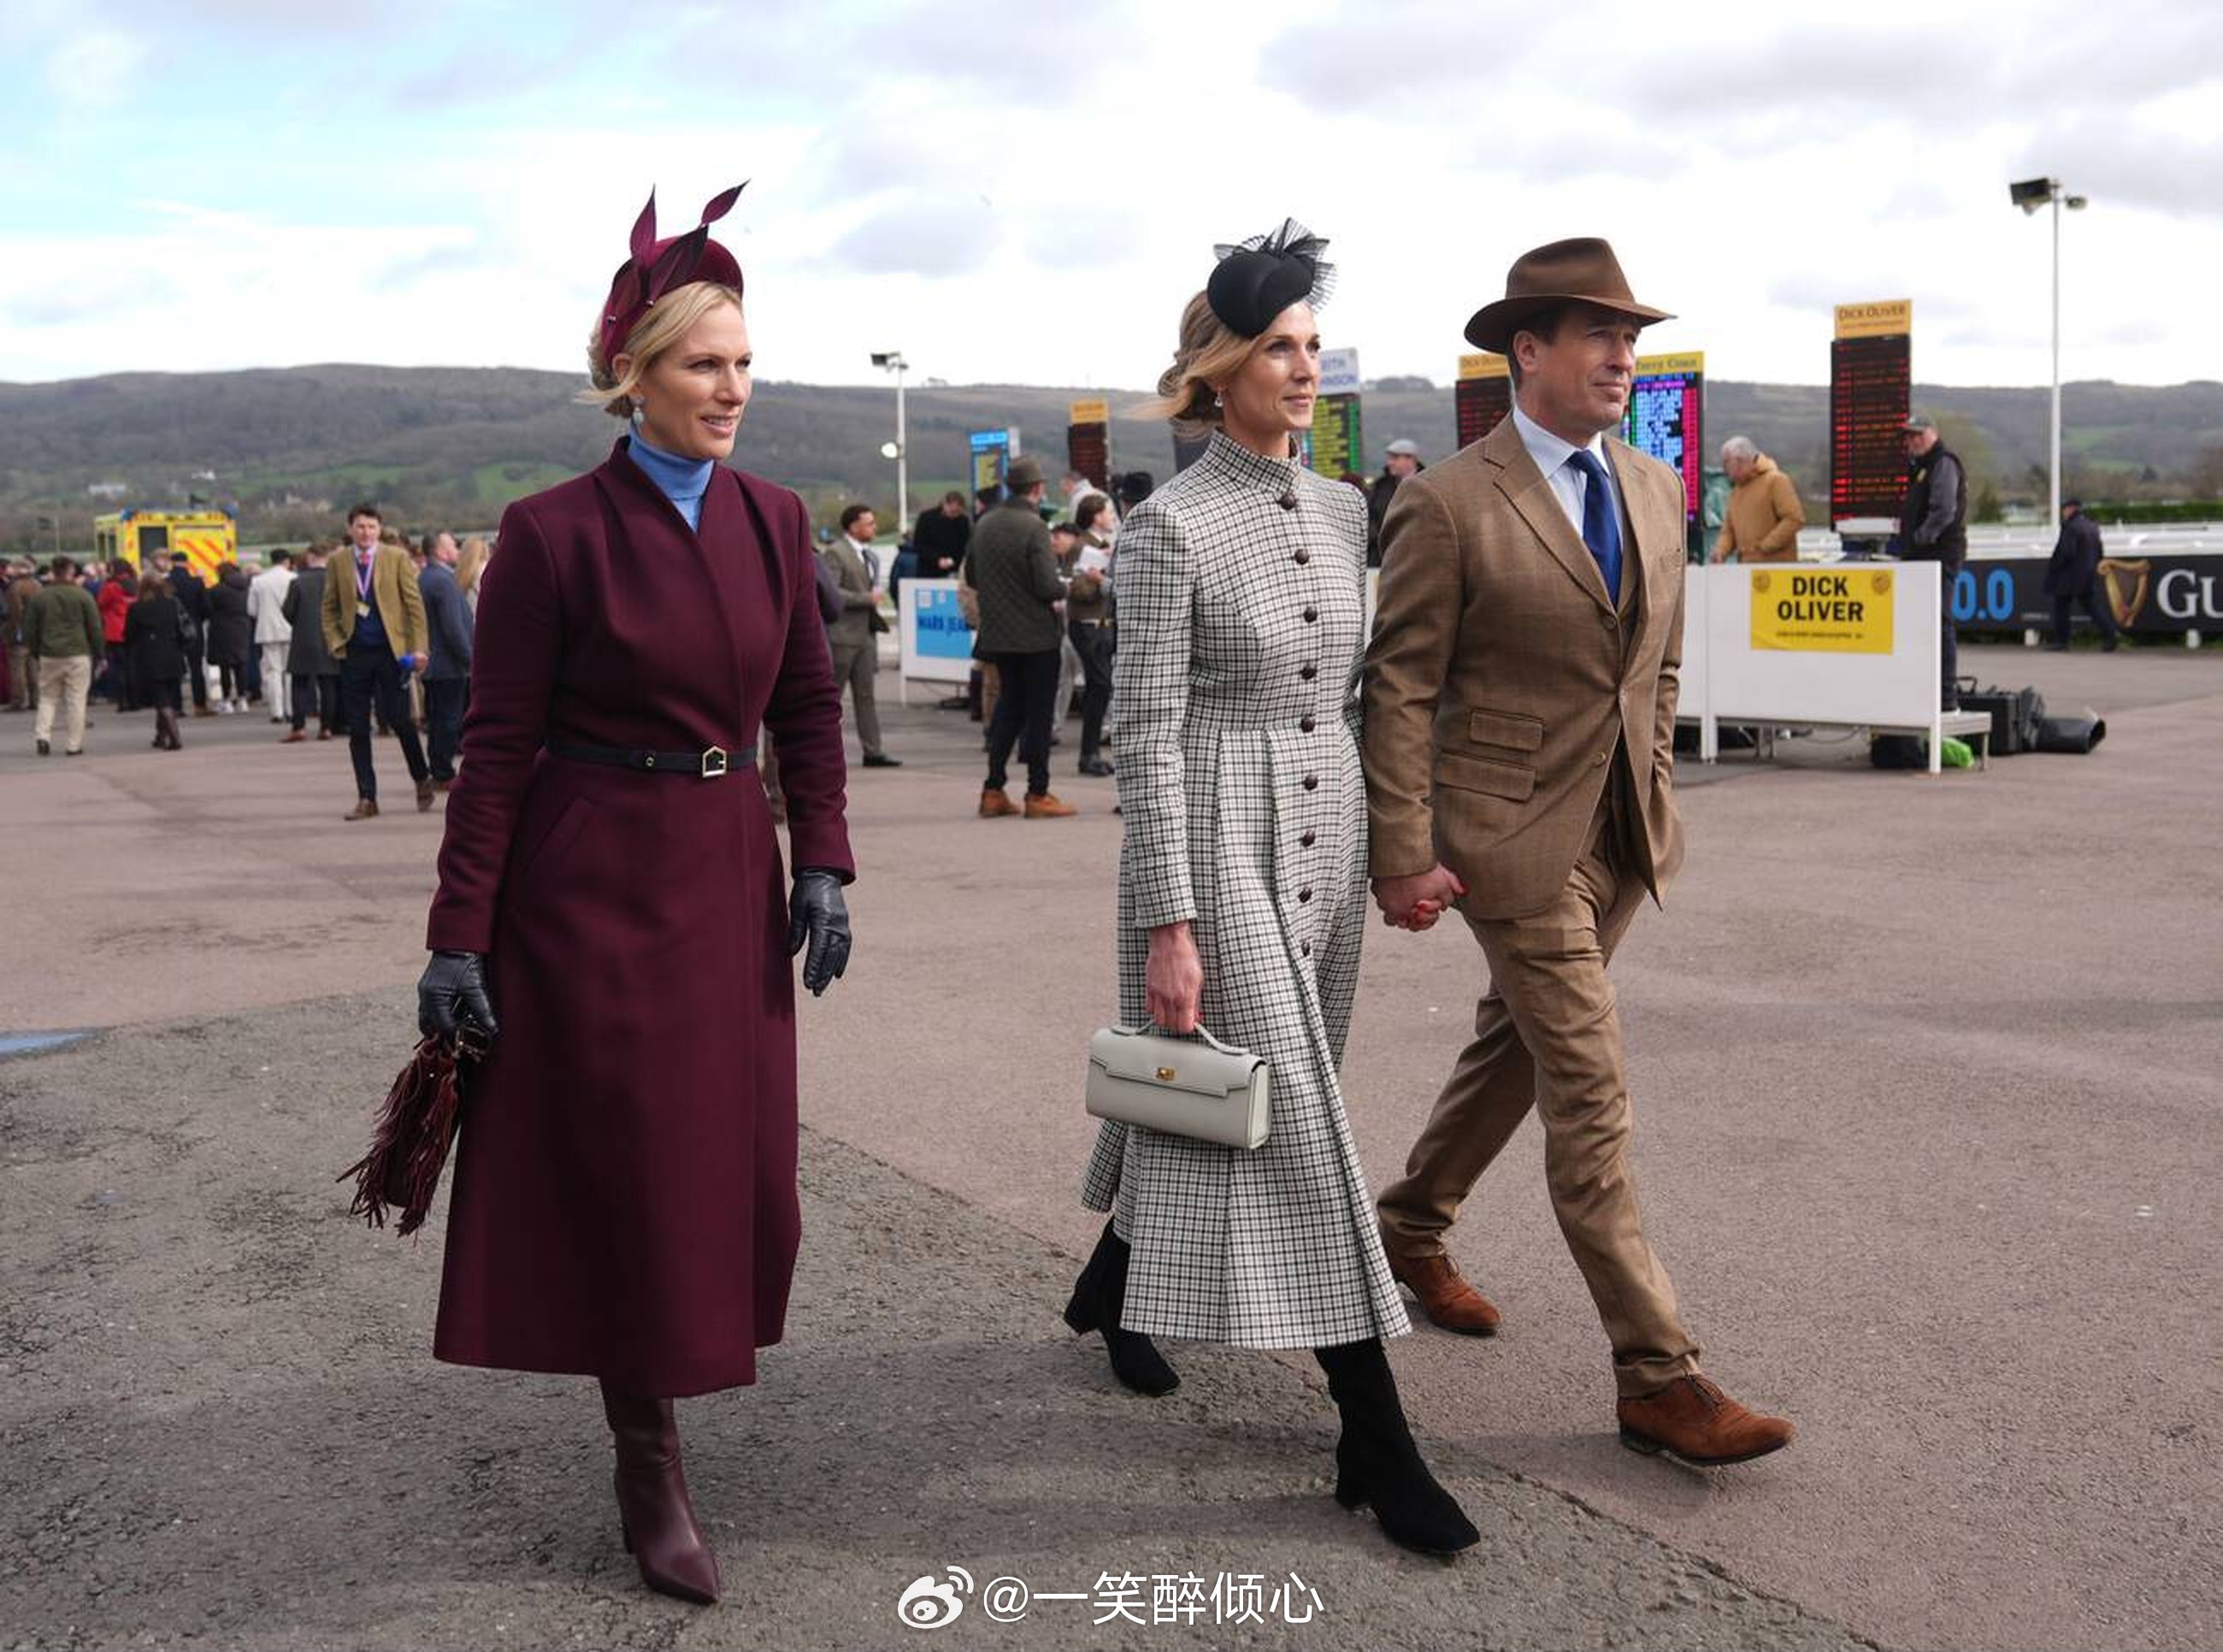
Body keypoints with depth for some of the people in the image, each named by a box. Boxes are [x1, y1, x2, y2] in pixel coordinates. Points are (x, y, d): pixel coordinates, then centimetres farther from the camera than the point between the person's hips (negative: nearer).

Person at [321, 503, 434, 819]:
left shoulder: (397, 557, 1)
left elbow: (414, 603, 0)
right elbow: (328, 609, 15)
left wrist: (419, 647, -7)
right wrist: (335, 643, 1)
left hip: (391, 650, -2)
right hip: (354, 653, 3)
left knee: (399, 720, -5)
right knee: (357, 728, 2)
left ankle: (423, 780, 19)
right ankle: (366, 799, 8)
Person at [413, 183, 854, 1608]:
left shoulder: (773, 520, 5)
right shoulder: (557, 532, -10)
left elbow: (810, 709, 10)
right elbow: (498, 743, -9)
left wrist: (823, 868, 0)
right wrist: (459, 937, -11)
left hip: (731, 877, 5)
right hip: (593, 884, -5)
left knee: (738, 1162, 11)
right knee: (629, 1166, 2)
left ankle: (676, 1359, 41)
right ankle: (651, 1467, 18)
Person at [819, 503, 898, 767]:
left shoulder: (867, 555, 16)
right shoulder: (835, 553, -11)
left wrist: (874, 615, 14)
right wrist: (867, 599, -17)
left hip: (865, 634, 8)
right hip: (842, 635, -8)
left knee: (865, 695, 6)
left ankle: (873, 751, 7)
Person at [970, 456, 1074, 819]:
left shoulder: (983, 525, 4)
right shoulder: (1034, 527, -17)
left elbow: (972, 576, 12)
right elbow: (1048, 585, -21)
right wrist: (1064, 588, 0)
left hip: (998, 635, 6)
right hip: (1036, 635, -6)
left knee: (1008, 706, 16)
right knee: (1039, 711, 2)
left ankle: (994, 791, 15)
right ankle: (1038, 794, 6)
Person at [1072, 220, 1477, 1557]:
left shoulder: (1343, 510, 9)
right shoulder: (1171, 528, -11)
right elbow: (1146, 735, -13)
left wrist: (1394, 839, 14)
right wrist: (1166, 924, -16)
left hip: (1327, 838, 7)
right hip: (1219, 843, -7)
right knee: (1298, 1123, -7)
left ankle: (1112, 1284, 43)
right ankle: (1375, 1441, -1)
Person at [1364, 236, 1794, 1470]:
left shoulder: (1654, 489, 9)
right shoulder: (1448, 505, -12)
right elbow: (1400, 688, -11)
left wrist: (1655, 796, 17)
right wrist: (1404, 856, -14)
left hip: (1622, 836, 7)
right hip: (1513, 836, -7)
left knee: (1513, 1052, 20)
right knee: (1589, 1097, -5)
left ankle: (1409, 1232, 42)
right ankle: (1656, 1377, 2)